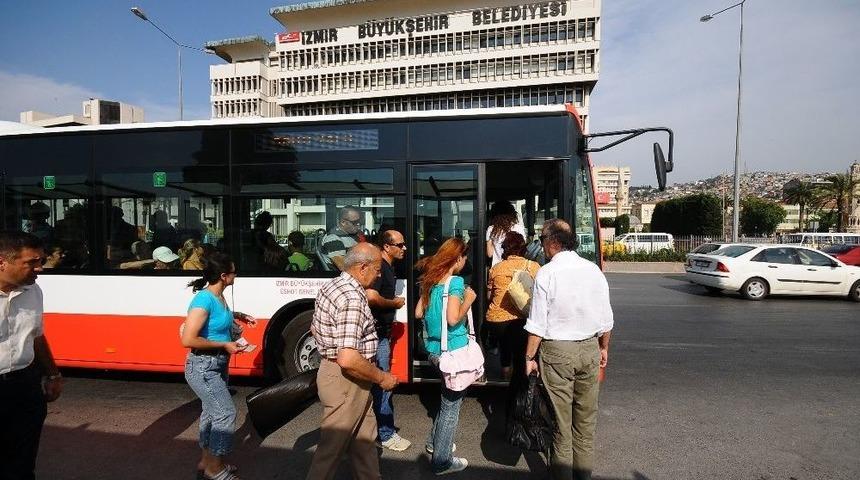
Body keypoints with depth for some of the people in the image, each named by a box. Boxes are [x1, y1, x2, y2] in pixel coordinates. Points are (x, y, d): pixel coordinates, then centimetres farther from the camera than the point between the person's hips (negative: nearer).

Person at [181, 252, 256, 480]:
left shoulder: (219, 296, 1)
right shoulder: (204, 300, -26)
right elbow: (188, 340, -28)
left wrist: (237, 315, 12)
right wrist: (223, 345, -22)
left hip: (218, 365, 9)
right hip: (203, 367, -9)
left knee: (212, 411, 19)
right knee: (226, 412, -3)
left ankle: (206, 461, 36)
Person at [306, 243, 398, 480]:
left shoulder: (332, 285, 4)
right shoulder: (352, 299, -27)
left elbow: (315, 329, 17)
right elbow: (348, 359, -32)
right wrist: (382, 378, -19)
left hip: (330, 369, 10)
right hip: (345, 380, -10)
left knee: (364, 437, 21)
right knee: (332, 445, 10)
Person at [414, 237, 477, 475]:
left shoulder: (430, 280, 7)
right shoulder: (455, 282, -16)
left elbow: (418, 312, 11)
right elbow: (453, 319, -23)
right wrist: (468, 299, -10)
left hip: (434, 348, 8)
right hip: (453, 350, -8)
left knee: (447, 397, 26)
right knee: (452, 404, 5)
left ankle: (434, 442, 38)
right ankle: (442, 461, 17)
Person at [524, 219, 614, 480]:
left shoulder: (546, 273, -13)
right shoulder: (594, 270, 0)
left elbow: (537, 324, -13)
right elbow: (606, 318, 7)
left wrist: (529, 356, -3)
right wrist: (604, 347, 21)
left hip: (557, 351, -4)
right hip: (589, 348, 5)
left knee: (560, 417, 9)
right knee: (586, 415, 18)